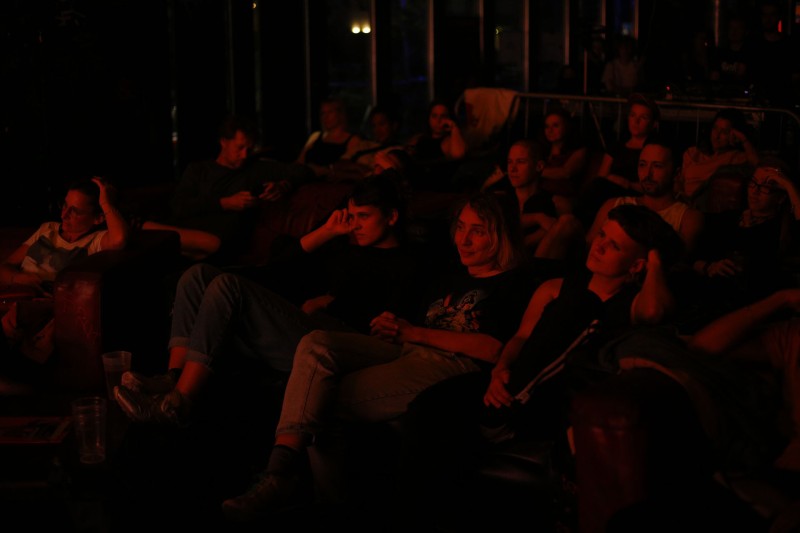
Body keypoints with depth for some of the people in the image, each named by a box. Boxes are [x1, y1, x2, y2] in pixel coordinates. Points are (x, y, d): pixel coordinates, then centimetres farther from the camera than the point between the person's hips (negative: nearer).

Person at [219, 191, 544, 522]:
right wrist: (395, 328, -1)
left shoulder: (516, 284, 4)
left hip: (455, 365, -8)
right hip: (408, 353, 8)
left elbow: (495, 348, -12)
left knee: (323, 401, -21)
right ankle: (279, 473, -32)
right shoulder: (454, 278, 29)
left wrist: (416, 333, -7)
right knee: (317, 345, -20)